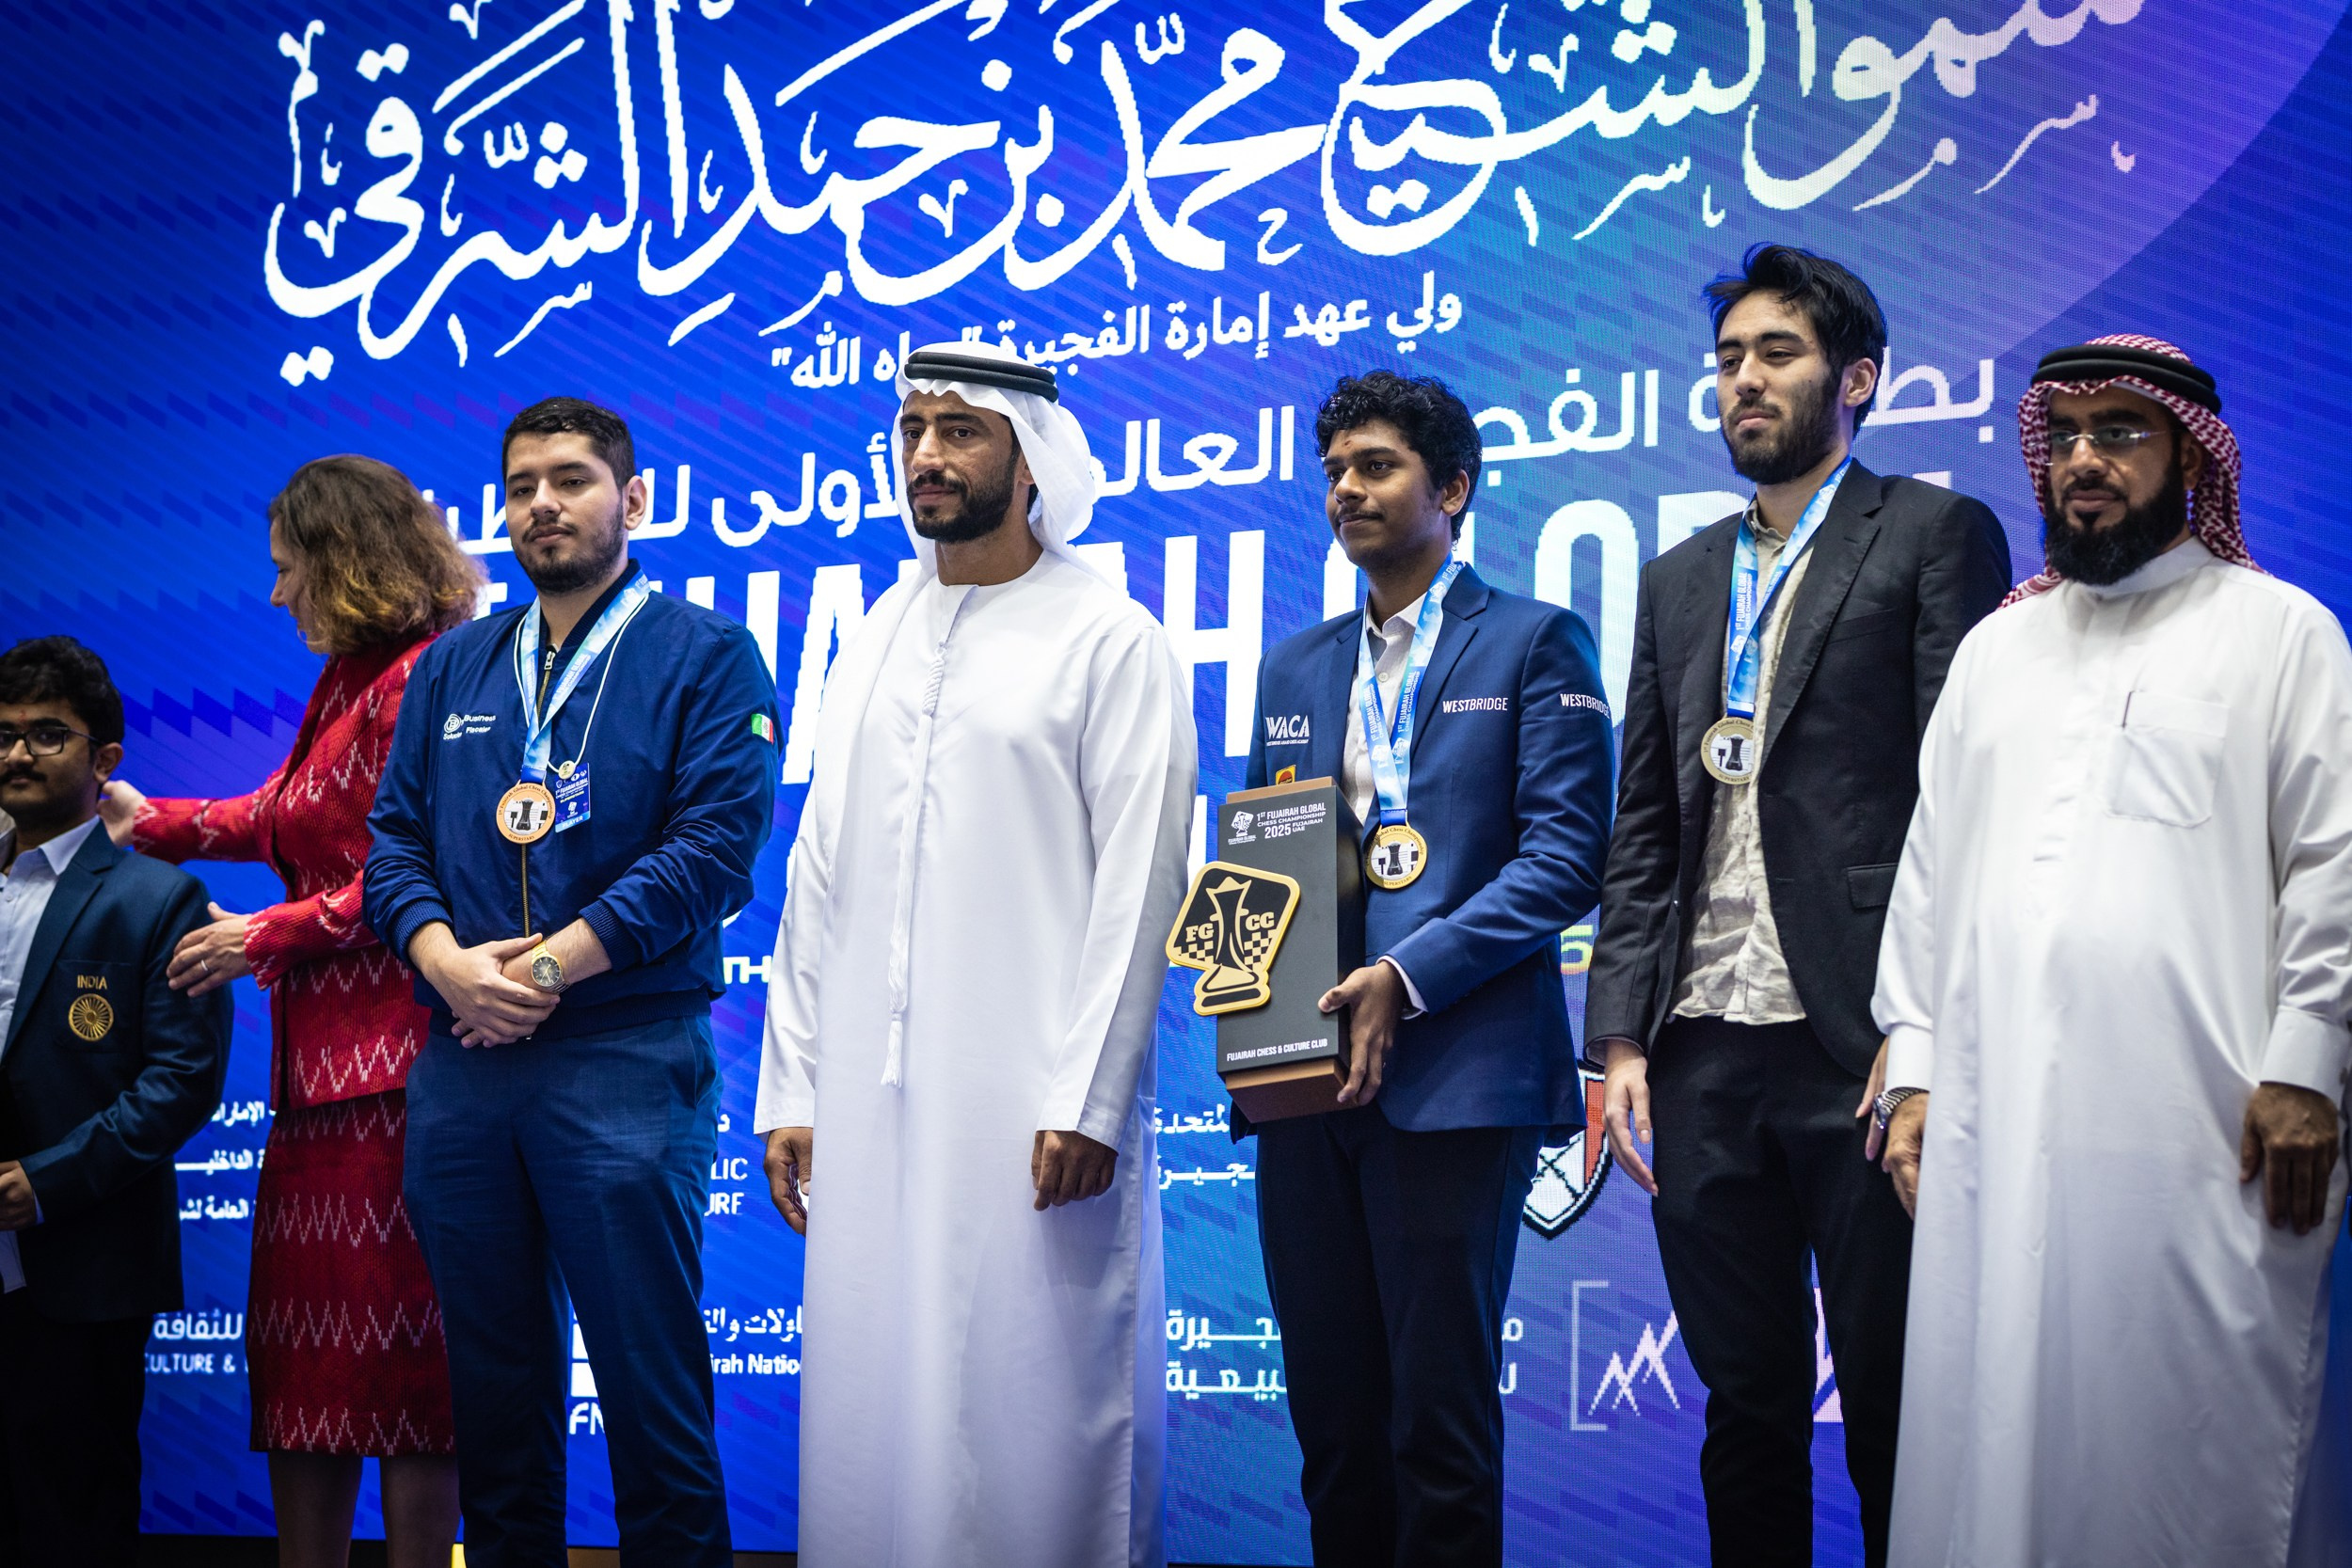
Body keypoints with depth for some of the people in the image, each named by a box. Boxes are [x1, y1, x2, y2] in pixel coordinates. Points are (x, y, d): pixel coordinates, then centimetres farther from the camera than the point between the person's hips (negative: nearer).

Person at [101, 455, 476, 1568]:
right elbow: (283, 817, 29)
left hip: (388, 1063, -10)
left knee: (394, 1344, -6)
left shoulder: (421, 677, -12)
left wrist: (265, 938, -10)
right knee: (300, 1346, 10)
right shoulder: (345, 681, 19)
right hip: (323, 1060, 10)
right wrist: (153, 825, 34)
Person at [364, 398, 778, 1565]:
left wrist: (551, 965, -13)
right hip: (461, 1065, 5)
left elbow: (718, 843, -9)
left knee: (649, 1381, -4)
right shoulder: (453, 668, 18)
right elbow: (394, 834, 12)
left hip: (626, 1060, -5)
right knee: (495, 1382, 10)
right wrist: (447, 961, -7)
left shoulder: (705, 656, 2)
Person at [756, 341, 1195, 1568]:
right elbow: (818, 878, 16)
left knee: (1035, 1399, -3)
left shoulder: (1108, 638, -1)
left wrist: (1085, 1100, -14)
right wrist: (789, 1088, 9)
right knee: (871, 1407, 5)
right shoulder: (876, 641, 16)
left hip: (1030, 1100, -5)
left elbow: (1139, 882, -7)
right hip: (871, 1100, 5)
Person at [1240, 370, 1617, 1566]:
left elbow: (1565, 854, -6)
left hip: (1454, 1072, -5)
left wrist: (1407, 977, -14)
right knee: (1329, 1412, 7)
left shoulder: (1535, 644, 3)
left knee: (1439, 1412, -5)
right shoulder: (1296, 667, 21)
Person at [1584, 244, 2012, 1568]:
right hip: (1704, 1056, 5)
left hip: (1858, 1053, -5)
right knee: (1748, 1408, 10)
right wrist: (1622, 1039, 7)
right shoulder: (1680, 580, 20)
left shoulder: (1937, 537, 3)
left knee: (1893, 1413, 0)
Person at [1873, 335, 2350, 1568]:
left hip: (2193, 1135, -4)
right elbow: (1929, 867, 19)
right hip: (1994, 1127, 4)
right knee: (1998, 1432, 2)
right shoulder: (1996, 646, 21)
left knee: (2192, 1444, -5)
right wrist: (1914, 1071, 10)